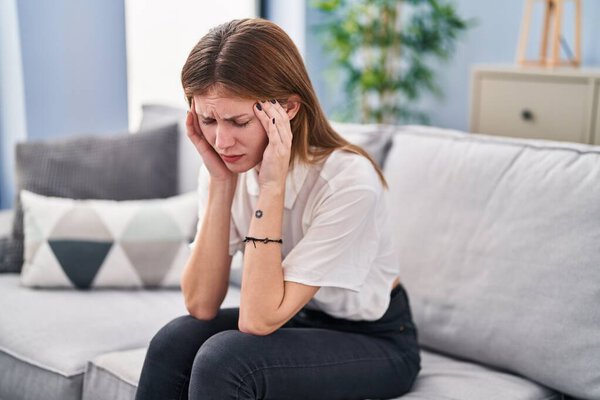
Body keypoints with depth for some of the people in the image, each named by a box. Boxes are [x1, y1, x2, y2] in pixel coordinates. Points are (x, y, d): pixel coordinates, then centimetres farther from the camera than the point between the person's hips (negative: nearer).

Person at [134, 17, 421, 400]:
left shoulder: (348, 181, -29)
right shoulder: (228, 163, -12)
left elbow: (258, 319, -28)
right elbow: (201, 306, -16)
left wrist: (272, 186, -33)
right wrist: (220, 182, -23)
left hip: (374, 341, -5)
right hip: (295, 323, 5)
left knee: (224, 358, -28)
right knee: (175, 341, -21)